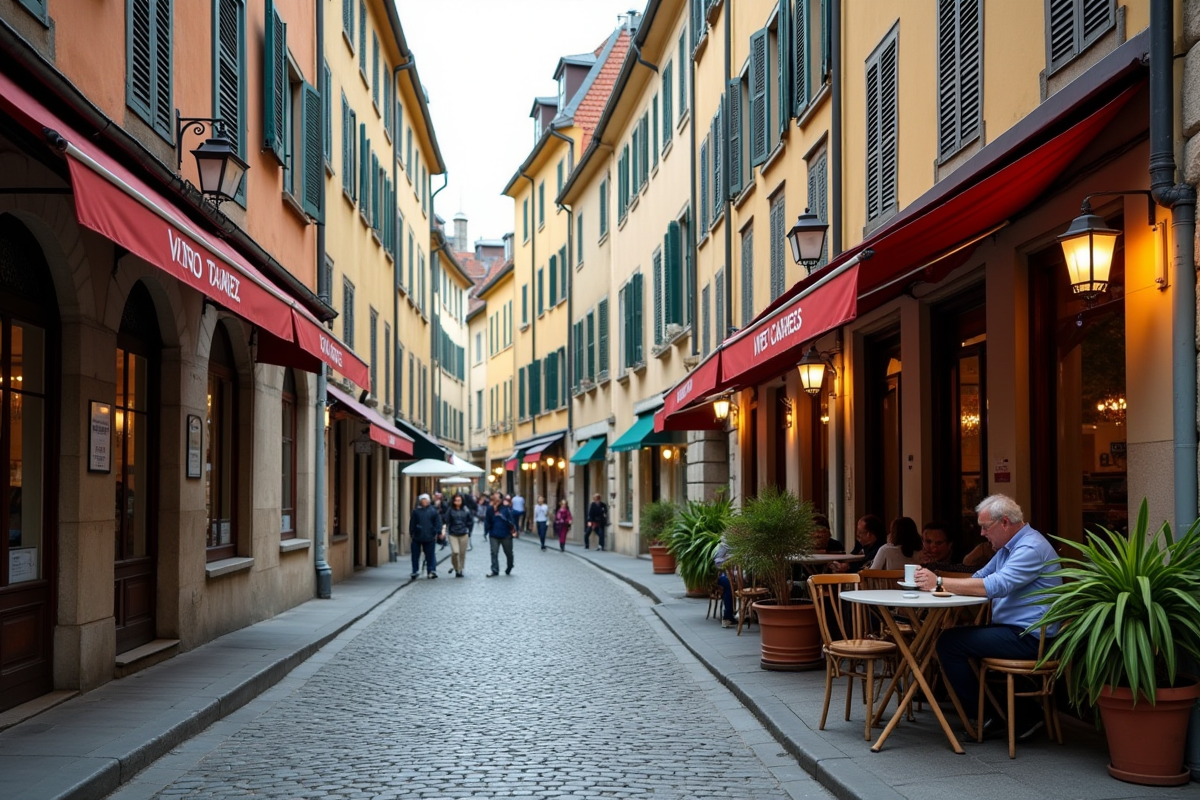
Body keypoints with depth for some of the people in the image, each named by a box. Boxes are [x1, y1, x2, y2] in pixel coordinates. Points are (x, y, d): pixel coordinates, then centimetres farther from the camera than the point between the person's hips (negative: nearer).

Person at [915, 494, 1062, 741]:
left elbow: (994, 586, -28)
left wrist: (940, 583, -27)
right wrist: (936, 583, -3)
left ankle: (987, 713, -3)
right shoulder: (1008, 547, 17)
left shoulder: (1031, 548, -17)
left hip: (1029, 637, -11)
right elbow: (980, 578, 14)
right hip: (1013, 629, 11)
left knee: (949, 643, -16)